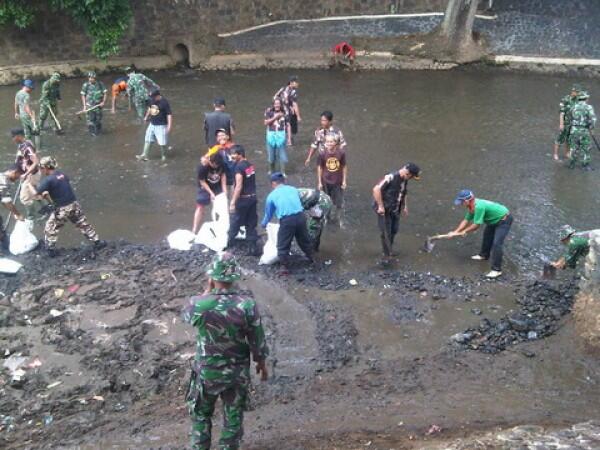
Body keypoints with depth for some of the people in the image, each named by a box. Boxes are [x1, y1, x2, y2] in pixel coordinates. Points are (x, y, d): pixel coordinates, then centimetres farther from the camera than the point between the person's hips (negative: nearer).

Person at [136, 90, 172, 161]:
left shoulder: (164, 103, -18)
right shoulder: (153, 100, 2)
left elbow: (169, 115, -19)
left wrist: (169, 126, -24)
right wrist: (146, 117, 33)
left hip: (161, 126, -7)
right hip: (152, 124, 7)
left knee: (162, 143, -1)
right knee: (148, 140, 10)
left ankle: (164, 156, 20)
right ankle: (144, 155, 17)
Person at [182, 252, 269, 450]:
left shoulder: (199, 304, -24)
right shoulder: (247, 303, -22)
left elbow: (186, 315, 2)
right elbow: (257, 338, -11)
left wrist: (208, 291, -1)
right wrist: (261, 363, 7)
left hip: (206, 371, 0)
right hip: (238, 371, 1)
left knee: (201, 413, 23)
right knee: (234, 415, 21)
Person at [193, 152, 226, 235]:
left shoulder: (221, 164, -23)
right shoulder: (202, 167, -33)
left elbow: (223, 175, -8)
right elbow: (202, 181, -23)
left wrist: (224, 190, -11)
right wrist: (211, 193, -24)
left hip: (218, 186, 4)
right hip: (205, 187, -4)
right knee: (200, 208, -4)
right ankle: (194, 231, -1)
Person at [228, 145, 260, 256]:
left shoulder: (239, 167, -18)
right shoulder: (250, 165, 8)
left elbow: (239, 187, -22)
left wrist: (232, 202, -20)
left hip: (243, 199, -8)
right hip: (253, 197, 8)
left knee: (235, 222, 11)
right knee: (251, 224, 10)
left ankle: (229, 242, 27)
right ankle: (253, 248, 9)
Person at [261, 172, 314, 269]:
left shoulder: (271, 195, 11)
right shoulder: (293, 189, 19)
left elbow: (268, 214, 23)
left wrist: (263, 224, 43)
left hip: (286, 220, -4)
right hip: (300, 217, 4)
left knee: (283, 246, 12)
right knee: (304, 241, 25)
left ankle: (284, 267, 15)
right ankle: (311, 260, 41)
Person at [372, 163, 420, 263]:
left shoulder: (405, 180, 1)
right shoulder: (391, 177, -25)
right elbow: (376, 189, -29)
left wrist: (405, 206, 13)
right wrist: (380, 206, -26)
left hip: (395, 210, 7)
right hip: (384, 210, -7)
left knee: (393, 231, 16)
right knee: (386, 233, -4)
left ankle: (389, 250, 36)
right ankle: (386, 255, 9)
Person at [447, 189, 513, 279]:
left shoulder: (479, 207, -36)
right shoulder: (472, 206, -6)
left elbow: (476, 225, -30)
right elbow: (466, 220, 2)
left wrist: (464, 232, -13)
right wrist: (455, 232, -4)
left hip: (504, 220, -10)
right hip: (495, 219, 10)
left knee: (496, 244, -16)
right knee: (487, 235, 26)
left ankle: (497, 269, -11)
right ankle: (484, 255, 48)